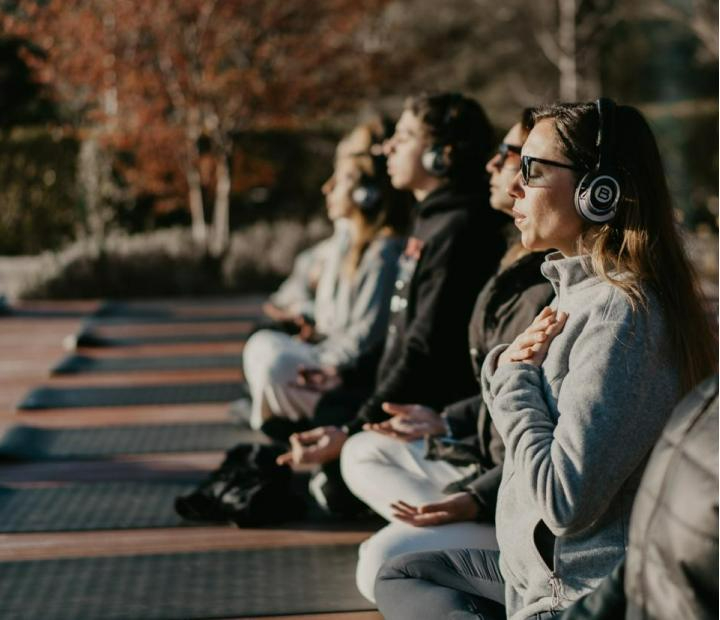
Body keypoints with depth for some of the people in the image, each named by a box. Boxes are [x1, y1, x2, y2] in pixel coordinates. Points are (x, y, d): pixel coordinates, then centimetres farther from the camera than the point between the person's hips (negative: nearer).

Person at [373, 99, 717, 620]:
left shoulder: (618, 313, -23)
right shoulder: (585, 290, 8)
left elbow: (565, 503, -27)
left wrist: (514, 378, -14)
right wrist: (509, 367, -6)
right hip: (549, 569, 11)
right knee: (399, 575, 21)